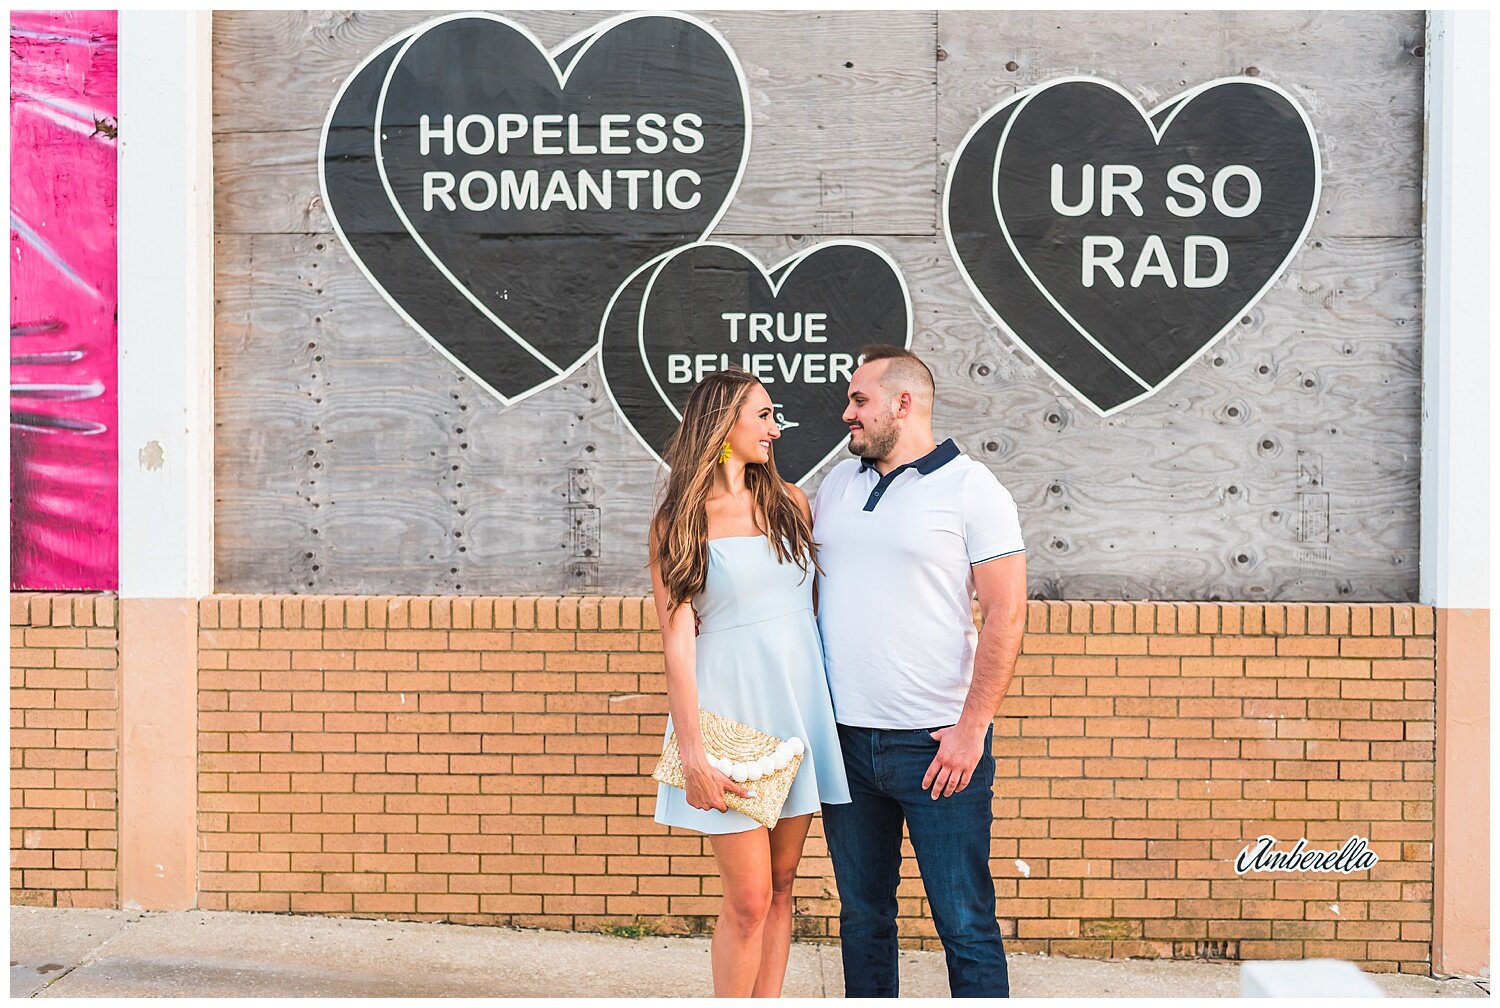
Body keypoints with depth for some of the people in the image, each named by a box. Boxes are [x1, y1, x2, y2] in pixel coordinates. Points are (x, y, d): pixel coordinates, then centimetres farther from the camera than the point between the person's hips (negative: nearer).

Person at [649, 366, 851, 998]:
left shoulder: (789, 502, 10)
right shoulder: (678, 522, -3)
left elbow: (821, 601, 15)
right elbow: (677, 639, -7)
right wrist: (692, 750, -14)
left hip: (799, 709, 5)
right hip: (730, 714, -4)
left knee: (780, 884, 10)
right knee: (748, 901, -2)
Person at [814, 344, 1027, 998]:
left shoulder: (971, 488, -5)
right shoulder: (836, 484, 12)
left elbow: (1006, 613, -9)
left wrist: (971, 728, -14)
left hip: (937, 745, -5)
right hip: (844, 736, 5)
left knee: (965, 924, 0)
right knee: (862, 914, 15)